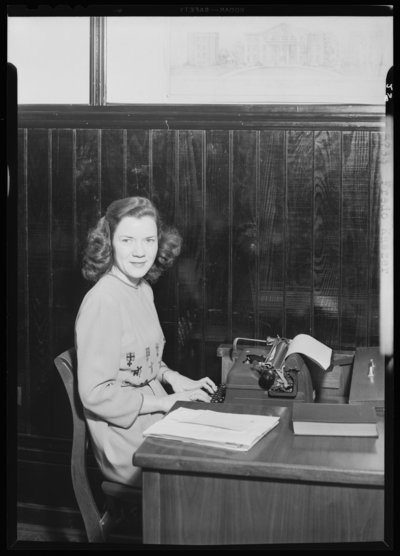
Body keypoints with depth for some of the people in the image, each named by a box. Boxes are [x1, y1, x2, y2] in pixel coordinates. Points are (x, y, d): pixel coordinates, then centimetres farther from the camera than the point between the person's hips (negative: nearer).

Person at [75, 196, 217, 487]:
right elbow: (95, 393, -21)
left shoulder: (143, 290, 8)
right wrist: (164, 402, -17)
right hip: (128, 444, -8)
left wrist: (174, 379, 4)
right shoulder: (102, 301, -19)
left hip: (154, 417, 8)